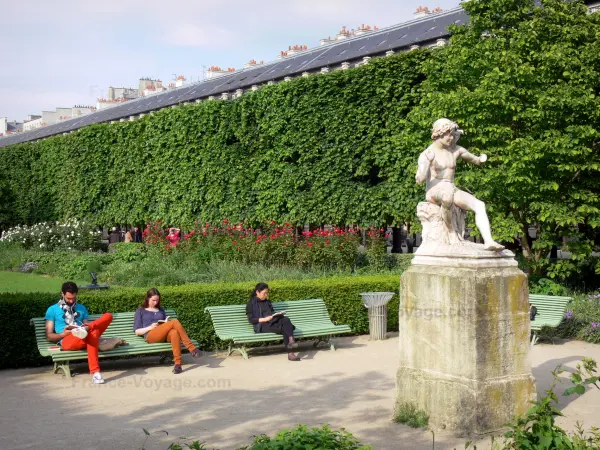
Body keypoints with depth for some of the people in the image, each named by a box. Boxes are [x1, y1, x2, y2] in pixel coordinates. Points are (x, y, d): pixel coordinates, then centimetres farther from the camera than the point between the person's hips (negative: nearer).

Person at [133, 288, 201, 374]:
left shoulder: (161, 310, 30)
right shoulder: (140, 311, 18)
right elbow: (137, 331, 11)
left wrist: (167, 323, 1)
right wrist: (150, 327, -6)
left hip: (164, 336, 4)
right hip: (151, 336, -3)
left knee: (175, 332, -38)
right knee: (175, 321, -29)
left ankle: (177, 363, -50)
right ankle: (192, 348, -33)